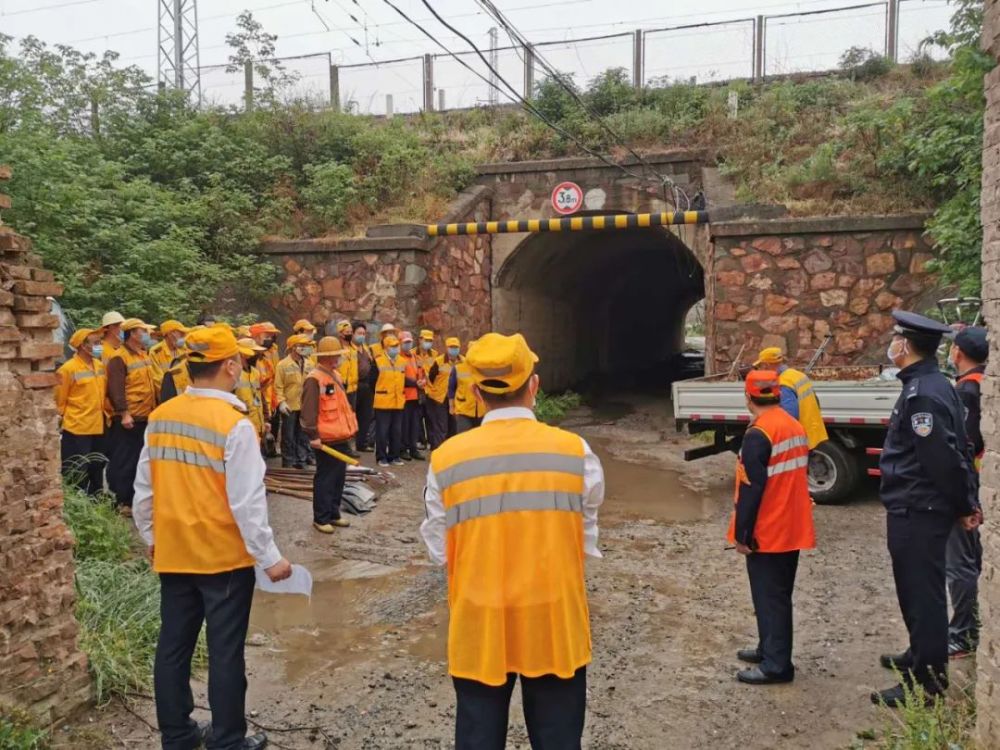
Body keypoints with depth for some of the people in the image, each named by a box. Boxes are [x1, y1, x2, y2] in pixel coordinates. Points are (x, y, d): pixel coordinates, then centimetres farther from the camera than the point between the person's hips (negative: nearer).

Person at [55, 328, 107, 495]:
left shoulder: (100, 366, 8)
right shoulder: (68, 368, -13)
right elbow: (59, 399, -9)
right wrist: (62, 417, -2)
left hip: (98, 427, 7)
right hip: (77, 429, -7)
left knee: (97, 469, 17)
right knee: (77, 474, 1)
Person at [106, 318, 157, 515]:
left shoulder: (145, 355, 14)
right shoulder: (119, 358, -13)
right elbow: (116, 389, -19)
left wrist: (155, 407, 18)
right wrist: (124, 413, -25)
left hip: (146, 417, 8)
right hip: (128, 420, -8)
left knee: (142, 460, 15)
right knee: (124, 462, -1)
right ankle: (122, 501, 6)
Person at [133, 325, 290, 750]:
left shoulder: (159, 418, 0)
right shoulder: (234, 425, -19)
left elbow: (144, 490, 7)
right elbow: (247, 501, -19)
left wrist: (151, 538, 20)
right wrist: (269, 557, -11)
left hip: (173, 554, 6)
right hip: (226, 556, -6)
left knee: (173, 646, 16)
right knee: (225, 652, 7)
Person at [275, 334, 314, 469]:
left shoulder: (308, 364, 8)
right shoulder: (283, 365, -9)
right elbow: (278, 386, -10)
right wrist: (281, 402, -18)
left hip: (305, 406, 5)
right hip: (290, 406, -5)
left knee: (303, 434, 12)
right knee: (288, 435, 4)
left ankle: (302, 457, 22)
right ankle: (288, 460, 13)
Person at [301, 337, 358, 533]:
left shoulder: (335, 375, 14)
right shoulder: (314, 379, -16)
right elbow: (308, 411, -20)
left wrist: (349, 427, 22)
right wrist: (313, 435, -21)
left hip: (341, 437, 9)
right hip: (327, 439, -9)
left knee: (339, 477, 15)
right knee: (325, 479, 0)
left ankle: (334, 514, 27)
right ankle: (321, 518, 10)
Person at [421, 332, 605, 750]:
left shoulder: (447, 459, -11)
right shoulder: (575, 452, -11)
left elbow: (439, 550, -3)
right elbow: (587, 543, -3)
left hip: (480, 626, 0)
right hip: (555, 623, 0)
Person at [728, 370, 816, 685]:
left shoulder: (758, 434, -21)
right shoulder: (797, 427, 7)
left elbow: (751, 489, -21)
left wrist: (741, 533, -13)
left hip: (766, 533, -9)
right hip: (792, 529, 9)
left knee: (769, 597, 1)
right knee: (779, 595, 18)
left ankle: (776, 665, 8)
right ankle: (769, 649, 31)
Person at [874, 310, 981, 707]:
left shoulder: (921, 395, -22)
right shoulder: (935, 385, 11)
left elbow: (944, 459, -24)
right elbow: (956, 452, 14)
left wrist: (963, 506, -11)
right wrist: (967, 503, 14)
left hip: (916, 512, -10)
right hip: (921, 509, 10)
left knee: (921, 592, 0)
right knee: (920, 589, 23)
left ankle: (925, 681, 11)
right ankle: (922, 654, 40)